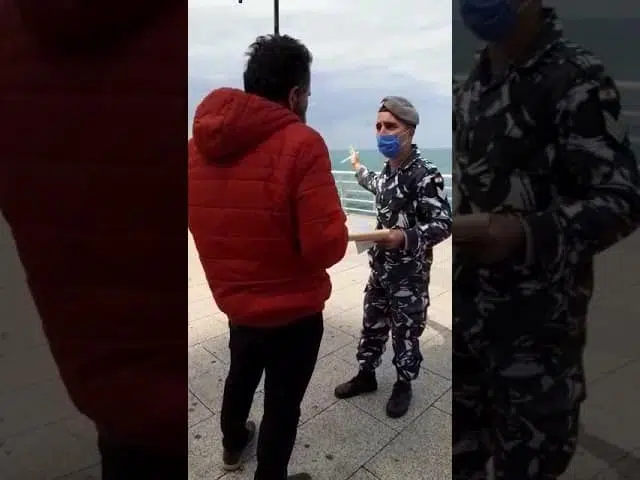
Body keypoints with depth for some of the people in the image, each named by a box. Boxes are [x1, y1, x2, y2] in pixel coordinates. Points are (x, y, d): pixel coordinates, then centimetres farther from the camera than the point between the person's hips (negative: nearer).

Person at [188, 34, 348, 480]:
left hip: (235, 300, 7)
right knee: (283, 403, 16)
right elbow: (327, 246, -24)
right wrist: (335, 221, -3)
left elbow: (208, 222, 8)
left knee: (241, 373, 31)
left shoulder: (199, 140, -3)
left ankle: (233, 444, 57)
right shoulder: (301, 144, -23)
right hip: (293, 310, -6)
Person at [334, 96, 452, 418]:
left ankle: (403, 385, 31)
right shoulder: (388, 170, 4)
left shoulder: (425, 175, -20)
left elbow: (443, 224, -19)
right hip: (380, 268, 7)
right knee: (372, 324, 18)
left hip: (410, 274, -7)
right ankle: (366, 375, 37)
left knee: (406, 332, 10)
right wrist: (358, 168, 48)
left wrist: (406, 237, -34)